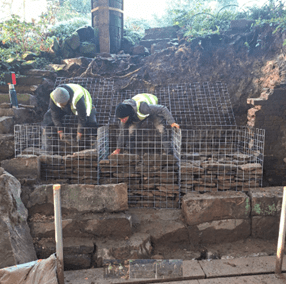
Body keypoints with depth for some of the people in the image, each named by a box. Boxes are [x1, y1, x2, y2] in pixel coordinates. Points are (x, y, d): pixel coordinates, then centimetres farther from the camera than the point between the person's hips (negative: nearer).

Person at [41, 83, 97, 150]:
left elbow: (82, 117, -34)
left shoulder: (77, 98, -47)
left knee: (91, 123, -20)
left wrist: (79, 133, -26)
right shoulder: (52, 97, -33)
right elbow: (55, 115, -20)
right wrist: (60, 131, -19)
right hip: (66, 108, 3)